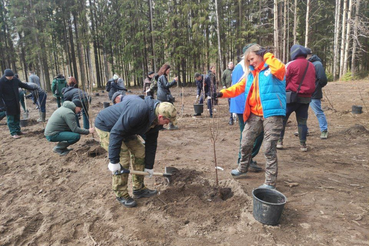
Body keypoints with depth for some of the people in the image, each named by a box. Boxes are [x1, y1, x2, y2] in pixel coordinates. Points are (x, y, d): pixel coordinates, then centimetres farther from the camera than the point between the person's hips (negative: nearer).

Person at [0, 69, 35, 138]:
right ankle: (13, 133, 1)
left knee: (17, 117, 13)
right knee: (10, 118, -2)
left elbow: (22, 84, 16)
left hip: (16, 102, 6)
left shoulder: (15, 79, 1)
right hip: (8, 103, -6)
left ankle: (18, 131, 24)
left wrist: (32, 88, 14)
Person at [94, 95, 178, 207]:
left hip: (126, 129, 9)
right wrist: (113, 161, -31)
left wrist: (149, 166, 9)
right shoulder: (139, 110, -38)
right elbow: (116, 132, -36)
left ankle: (139, 189, 19)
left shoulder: (155, 121, -8)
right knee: (122, 160, -15)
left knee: (140, 152, 4)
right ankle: (121, 194, 7)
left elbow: (151, 143, 3)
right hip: (106, 127, -9)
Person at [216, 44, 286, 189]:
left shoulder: (272, 69, -4)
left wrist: (267, 55, -14)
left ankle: (270, 182, 10)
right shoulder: (251, 74, 17)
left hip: (272, 114, -7)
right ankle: (243, 169, 39)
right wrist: (223, 93, 2)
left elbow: (280, 68, -26)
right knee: (246, 142, 15)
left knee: (269, 148, -3)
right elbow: (239, 87, 15)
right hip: (254, 115, 7)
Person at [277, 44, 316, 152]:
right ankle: (303, 144, 11)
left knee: (282, 118, 7)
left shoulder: (292, 64, -9)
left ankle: (279, 141, 8)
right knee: (302, 121, 10)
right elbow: (312, 82, 15)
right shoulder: (311, 66, 9)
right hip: (306, 98, 5)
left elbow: (284, 80, -4)